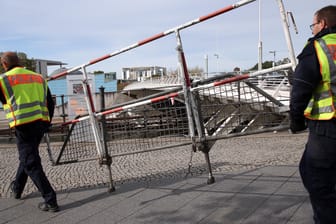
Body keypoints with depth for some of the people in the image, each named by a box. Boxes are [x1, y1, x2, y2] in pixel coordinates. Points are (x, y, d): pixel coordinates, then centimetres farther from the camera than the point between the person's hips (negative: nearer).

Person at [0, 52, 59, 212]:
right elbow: (50, 103, 14)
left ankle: (50, 201, -4)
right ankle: (17, 189, 44)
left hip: (23, 125, -6)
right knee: (28, 156, 24)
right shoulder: (39, 77, 15)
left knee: (30, 163, -1)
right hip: (41, 123, 6)